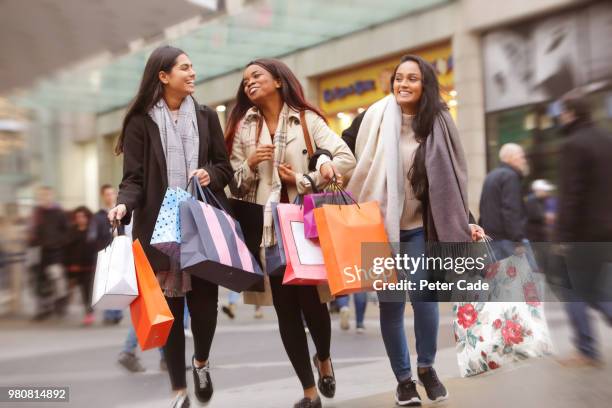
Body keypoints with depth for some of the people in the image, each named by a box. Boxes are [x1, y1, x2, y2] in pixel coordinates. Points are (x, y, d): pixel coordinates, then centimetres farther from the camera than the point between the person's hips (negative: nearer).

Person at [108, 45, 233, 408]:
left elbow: (225, 167, 13)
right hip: (160, 227, -2)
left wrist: (210, 174, -10)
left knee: (205, 300, -2)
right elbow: (134, 178, -3)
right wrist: (124, 205, -23)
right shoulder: (141, 122, 1)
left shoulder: (206, 116, 11)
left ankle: (201, 361, 30)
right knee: (170, 306, 2)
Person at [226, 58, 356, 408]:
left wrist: (303, 180, -12)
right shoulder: (243, 127, 11)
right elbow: (235, 185, 9)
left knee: (312, 300, -3)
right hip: (268, 228, 2)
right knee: (286, 308, 3)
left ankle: (324, 359, 32)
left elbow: (346, 158, -7)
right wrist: (250, 163, -10)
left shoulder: (306, 119, 3)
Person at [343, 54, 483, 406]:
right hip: (379, 226, 0)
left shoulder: (438, 123, 1)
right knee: (391, 303, 4)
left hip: (420, 227, 1)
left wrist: (466, 221, 2)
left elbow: (452, 178, 5)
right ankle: (403, 378, 20)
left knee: (424, 294, -12)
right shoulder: (374, 117, -4)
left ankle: (426, 367, 12)